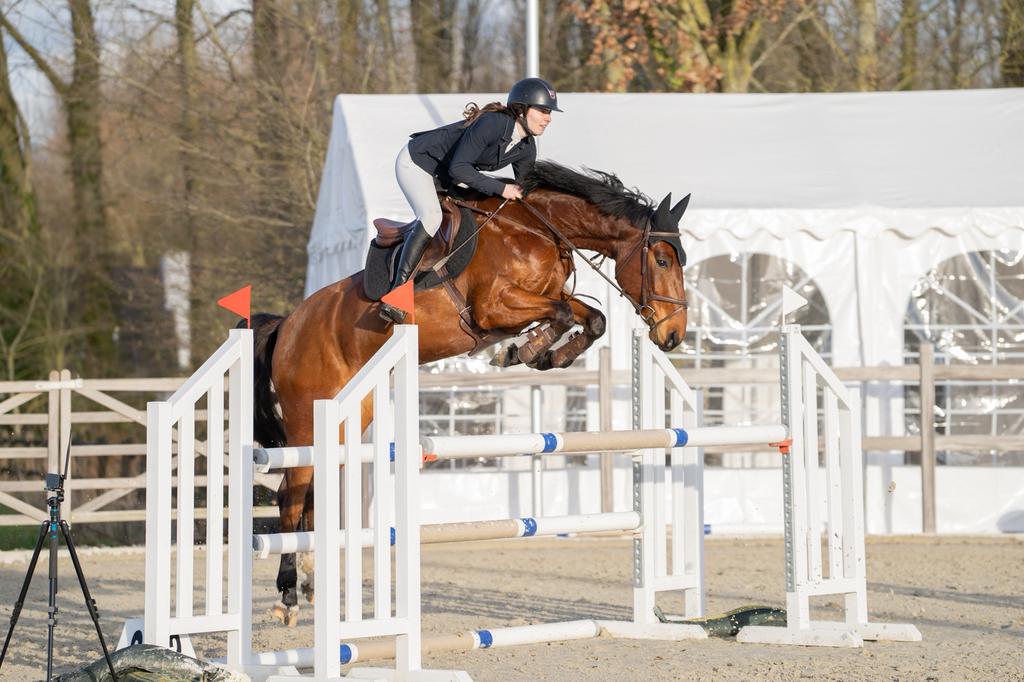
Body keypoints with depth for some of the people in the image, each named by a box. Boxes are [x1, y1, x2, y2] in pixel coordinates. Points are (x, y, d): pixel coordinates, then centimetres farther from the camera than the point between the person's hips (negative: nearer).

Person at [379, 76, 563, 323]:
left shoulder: (527, 148, -6)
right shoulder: (491, 124, -32)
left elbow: (524, 190, 8)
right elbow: (458, 168, -35)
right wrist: (500, 188, -33)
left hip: (444, 177, 9)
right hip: (415, 162, -9)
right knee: (431, 216, -30)